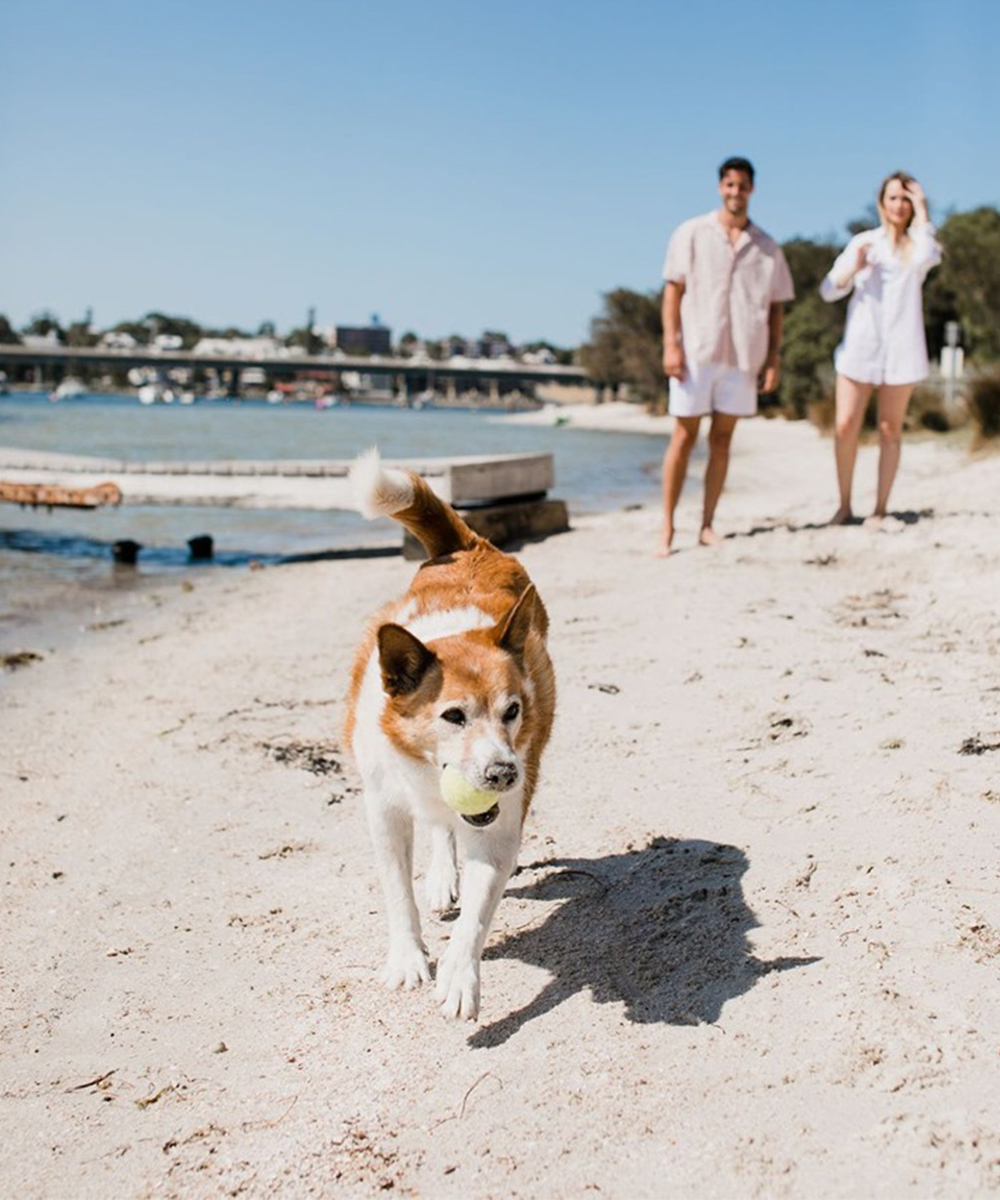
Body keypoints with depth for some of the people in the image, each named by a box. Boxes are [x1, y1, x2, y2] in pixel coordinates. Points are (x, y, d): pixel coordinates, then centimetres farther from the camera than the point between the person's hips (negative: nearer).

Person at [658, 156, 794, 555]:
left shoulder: (766, 248, 11)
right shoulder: (692, 234, 4)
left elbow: (776, 307, 12)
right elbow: (673, 290, 0)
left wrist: (774, 358, 4)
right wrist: (670, 344, -9)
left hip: (742, 357, 3)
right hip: (695, 352, -2)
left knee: (721, 439, 5)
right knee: (684, 436, -2)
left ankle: (707, 525, 9)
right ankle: (667, 527, 1)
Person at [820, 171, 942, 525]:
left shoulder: (919, 243, 7)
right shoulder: (863, 242, 11)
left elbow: (926, 259, -19)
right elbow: (829, 290, 7)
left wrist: (922, 214, -10)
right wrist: (853, 269, -11)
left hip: (900, 348, -1)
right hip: (860, 345, 1)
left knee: (890, 430, 2)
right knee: (846, 427, -5)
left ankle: (880, 509, 9)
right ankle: (844, 506, 7)